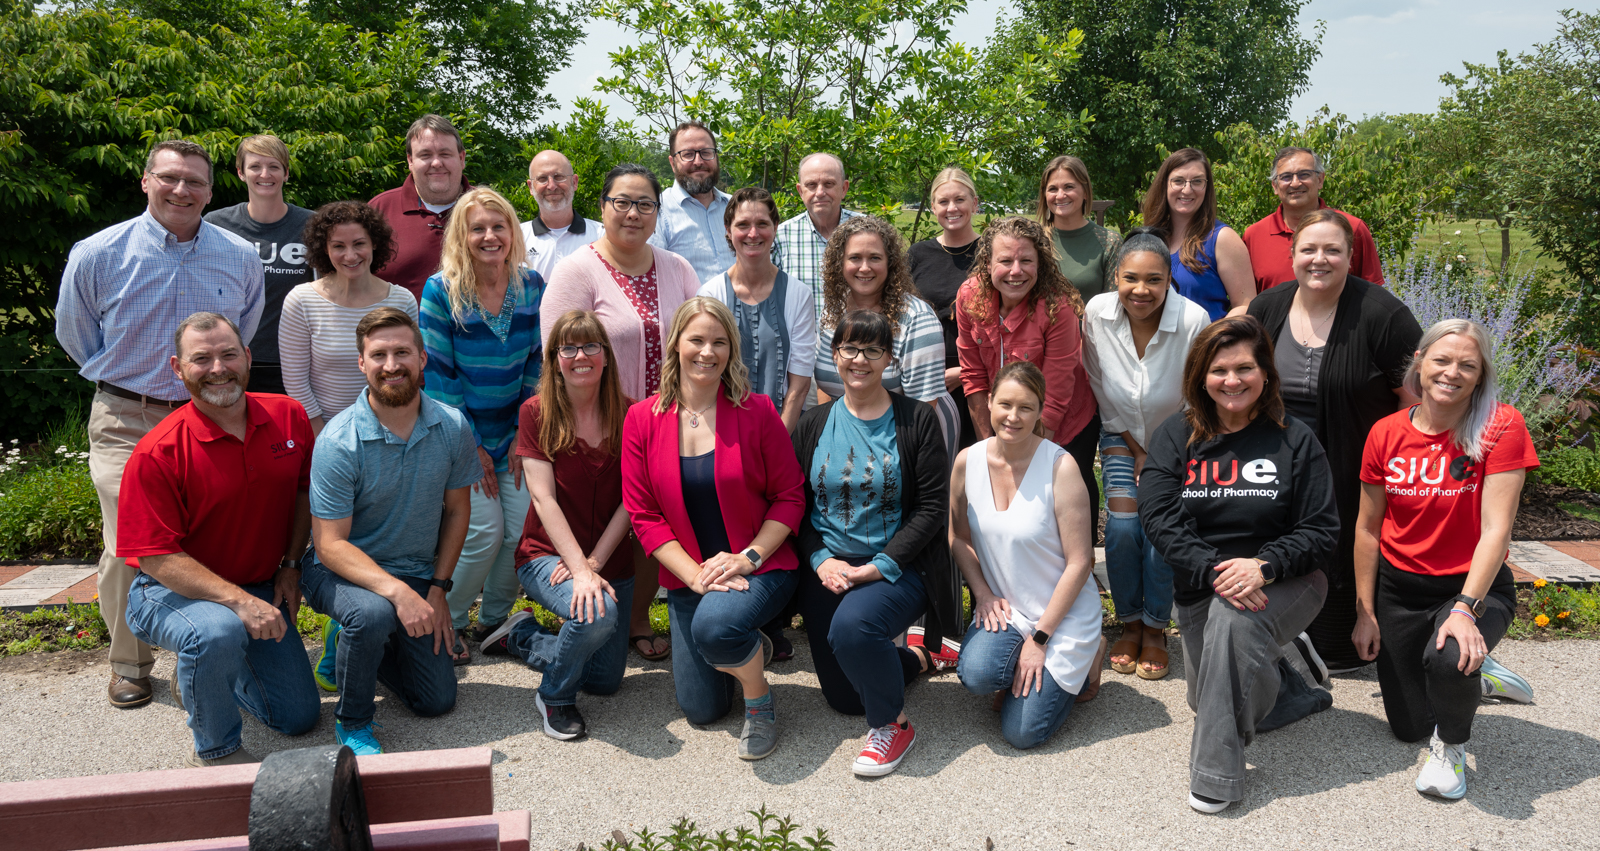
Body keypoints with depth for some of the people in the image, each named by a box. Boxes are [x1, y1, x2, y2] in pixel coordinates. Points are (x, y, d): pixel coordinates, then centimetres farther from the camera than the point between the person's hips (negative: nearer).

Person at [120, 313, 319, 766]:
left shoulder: (288, 417, -6)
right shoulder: (157, 453, -21)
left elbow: (304, 489, 10)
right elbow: (157, 558, -22)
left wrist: (290, 565, 2)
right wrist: (238, 600, -32)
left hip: (262, 590, 5)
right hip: (172, 592, -5)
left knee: (299, 716, 9)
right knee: (219, 632, -41)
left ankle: (197, 676, 37)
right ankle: (215, 750, -11)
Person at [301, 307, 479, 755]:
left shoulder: (452, 427, -10)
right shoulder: (338, 441, -22)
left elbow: (457, 510, 3)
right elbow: (330, 543, -22)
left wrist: (437, 588, -4)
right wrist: (397, 590, -35)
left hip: (417, 574, 4)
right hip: (342, 568, -4)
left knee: (438, 700, 5)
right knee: (374, 613, -39)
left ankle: (359, 646, 33)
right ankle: (352, 723, -10)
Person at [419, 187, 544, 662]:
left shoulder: (531, 286, -1)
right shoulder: (441, 290, -11)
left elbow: (536, 362, 3)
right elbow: (437, 372, -10)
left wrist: (524, 433, -4)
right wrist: (470, 444, -12)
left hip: (514, 434, 4)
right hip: (461, 436, -3)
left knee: (523, 528, -3)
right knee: (485, 530, -12)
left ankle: (493, 622, 22)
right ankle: (444, 624, 13)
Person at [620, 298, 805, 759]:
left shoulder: (756, 411, -9)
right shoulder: (642, 419, -4)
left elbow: (790, 497, -5)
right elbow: (644, 515, -4)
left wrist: (748, 557, -17)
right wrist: (696, 575, -14)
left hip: (761, 568, -3)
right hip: (687, 577, 3)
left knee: (714, 626, -35)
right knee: (701, 710, 7)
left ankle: (760, 701, -3)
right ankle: (748, 650, 39)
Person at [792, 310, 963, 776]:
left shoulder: (915, 420, -4)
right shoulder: (815, 423, 5)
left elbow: (932, 507, -8)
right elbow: (797, 504, 6)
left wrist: (881, 566, -17)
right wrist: (821, 559, -11)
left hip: (898, 567, -4)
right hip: (827, 568, 4)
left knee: (851, 625, -36)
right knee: (843, 697, 8)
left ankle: (893, 723, -9)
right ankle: (914, 657, 39)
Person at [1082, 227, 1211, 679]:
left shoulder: (1194, 320, -25)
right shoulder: (1097, 313, -17)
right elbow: (1098, 387, -4)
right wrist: (1136, 451, -3)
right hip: (1122, 436, 2)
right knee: (1122, 527, -12)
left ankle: (1155, 629, 7)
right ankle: (1129, 624, 9)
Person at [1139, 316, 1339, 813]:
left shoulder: (1294, 440, -2)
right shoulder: (1176, 436, 2)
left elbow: (1321, 530, -6)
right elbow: (1158, 517, -10)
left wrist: (1263, 566, -25)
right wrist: (1213, 570, -25)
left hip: (1285, 583, -3)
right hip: (1199, 587, 4)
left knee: (1233, 615, -36)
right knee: (1209, 700, -2)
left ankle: (1216, 773, -25)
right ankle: (1279, 680, 33)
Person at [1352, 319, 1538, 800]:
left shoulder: (1501, 428, -15)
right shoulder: (1387, 434, -6)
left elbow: (1496, 528, -20)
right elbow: (1368, 529, 1)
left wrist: (1466, 608, -30)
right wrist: (1365, 613, 0)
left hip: (1475, 586, -3)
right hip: (1399, 588, 3)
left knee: (1449, 657, -37)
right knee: (1407, 728, 10)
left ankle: (1450, 746, -2)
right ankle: (1468, 675, 45)